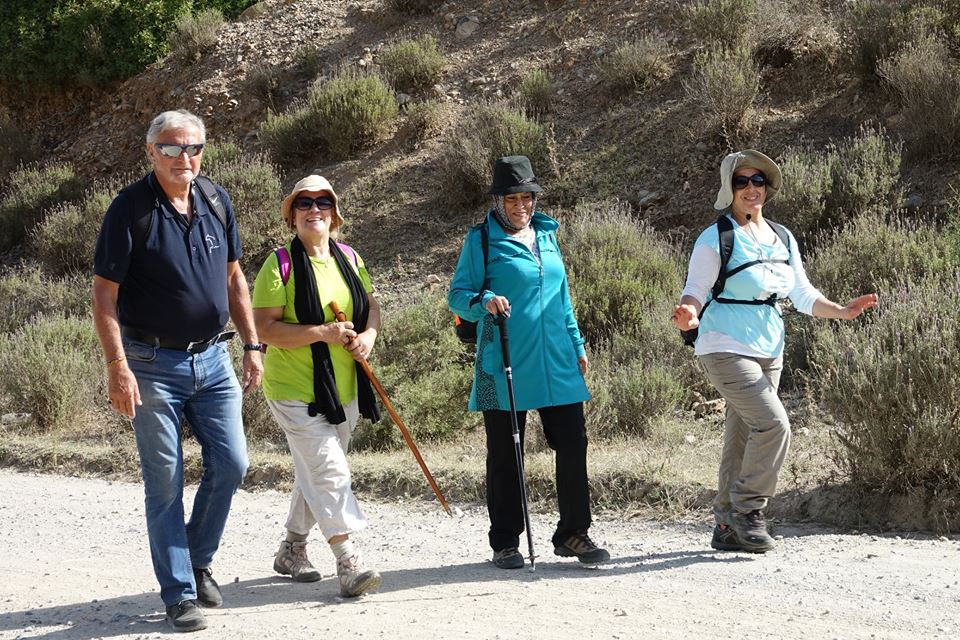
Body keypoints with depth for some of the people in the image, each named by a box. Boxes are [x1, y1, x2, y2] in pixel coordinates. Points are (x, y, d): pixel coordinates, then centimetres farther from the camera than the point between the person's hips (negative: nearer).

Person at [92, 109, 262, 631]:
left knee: (230, 463, 1)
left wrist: (252, 345, 11)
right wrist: (117, 366, -18)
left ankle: (197, 560, 23)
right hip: (153, 363, -5)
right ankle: (179, 593, 7)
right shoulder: (130, 209, -10)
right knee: (165, 481, -1)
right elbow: (104, 294, -11)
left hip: (212, 359, 5)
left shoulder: (217, 202, 6)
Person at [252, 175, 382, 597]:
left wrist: (368, 335, -5)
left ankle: (292, 550, 33)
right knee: (330, 472, -14)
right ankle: (348, 563, -15)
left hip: (343, 390, 7)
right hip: (295, 391, -7)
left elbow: (371, 306, 17)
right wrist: (323, 333, -24)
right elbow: (264, 328, -17)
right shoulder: (280, 265, -11)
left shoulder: (349, 259, 8)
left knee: (314, 475, 17)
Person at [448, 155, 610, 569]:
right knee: (505, 454, 2)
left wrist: (577, 344, 21)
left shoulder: (546, 235, 14)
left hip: (557, 364, 5)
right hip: (504, 366, -5)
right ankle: (505, 543, 12)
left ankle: (573, 534, 14)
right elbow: (457, 295, -5)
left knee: (573, 443, 2)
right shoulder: (482, 239, -2)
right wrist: (484, 301, -25)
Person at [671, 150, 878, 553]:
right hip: (727, 350, -7)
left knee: (742, 439, 9)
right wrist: (689, 315, -33)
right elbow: (696, 291, -11)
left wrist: (842, 311, 0)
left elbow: (803, 294, 15)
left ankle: (728, 528, 15)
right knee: (773, 424, -19)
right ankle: (746, 511, -6)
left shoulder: (783, 239, 12)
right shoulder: (716, 238, -7)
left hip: (769, 353, 7)